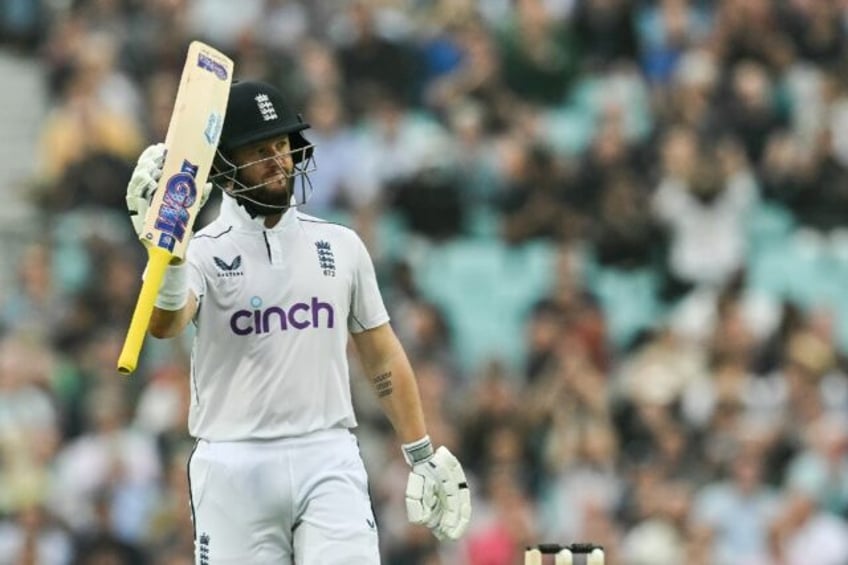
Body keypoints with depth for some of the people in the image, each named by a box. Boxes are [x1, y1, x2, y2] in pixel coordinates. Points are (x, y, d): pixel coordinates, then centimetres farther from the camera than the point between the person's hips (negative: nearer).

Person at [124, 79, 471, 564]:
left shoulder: (341, 246, 10)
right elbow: (164, 324, -22)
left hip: (329, 462, 2)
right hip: (235, 469, -1)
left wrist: (423, 456, 11)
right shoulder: (205, 252, -1)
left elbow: (382, 354, 16)